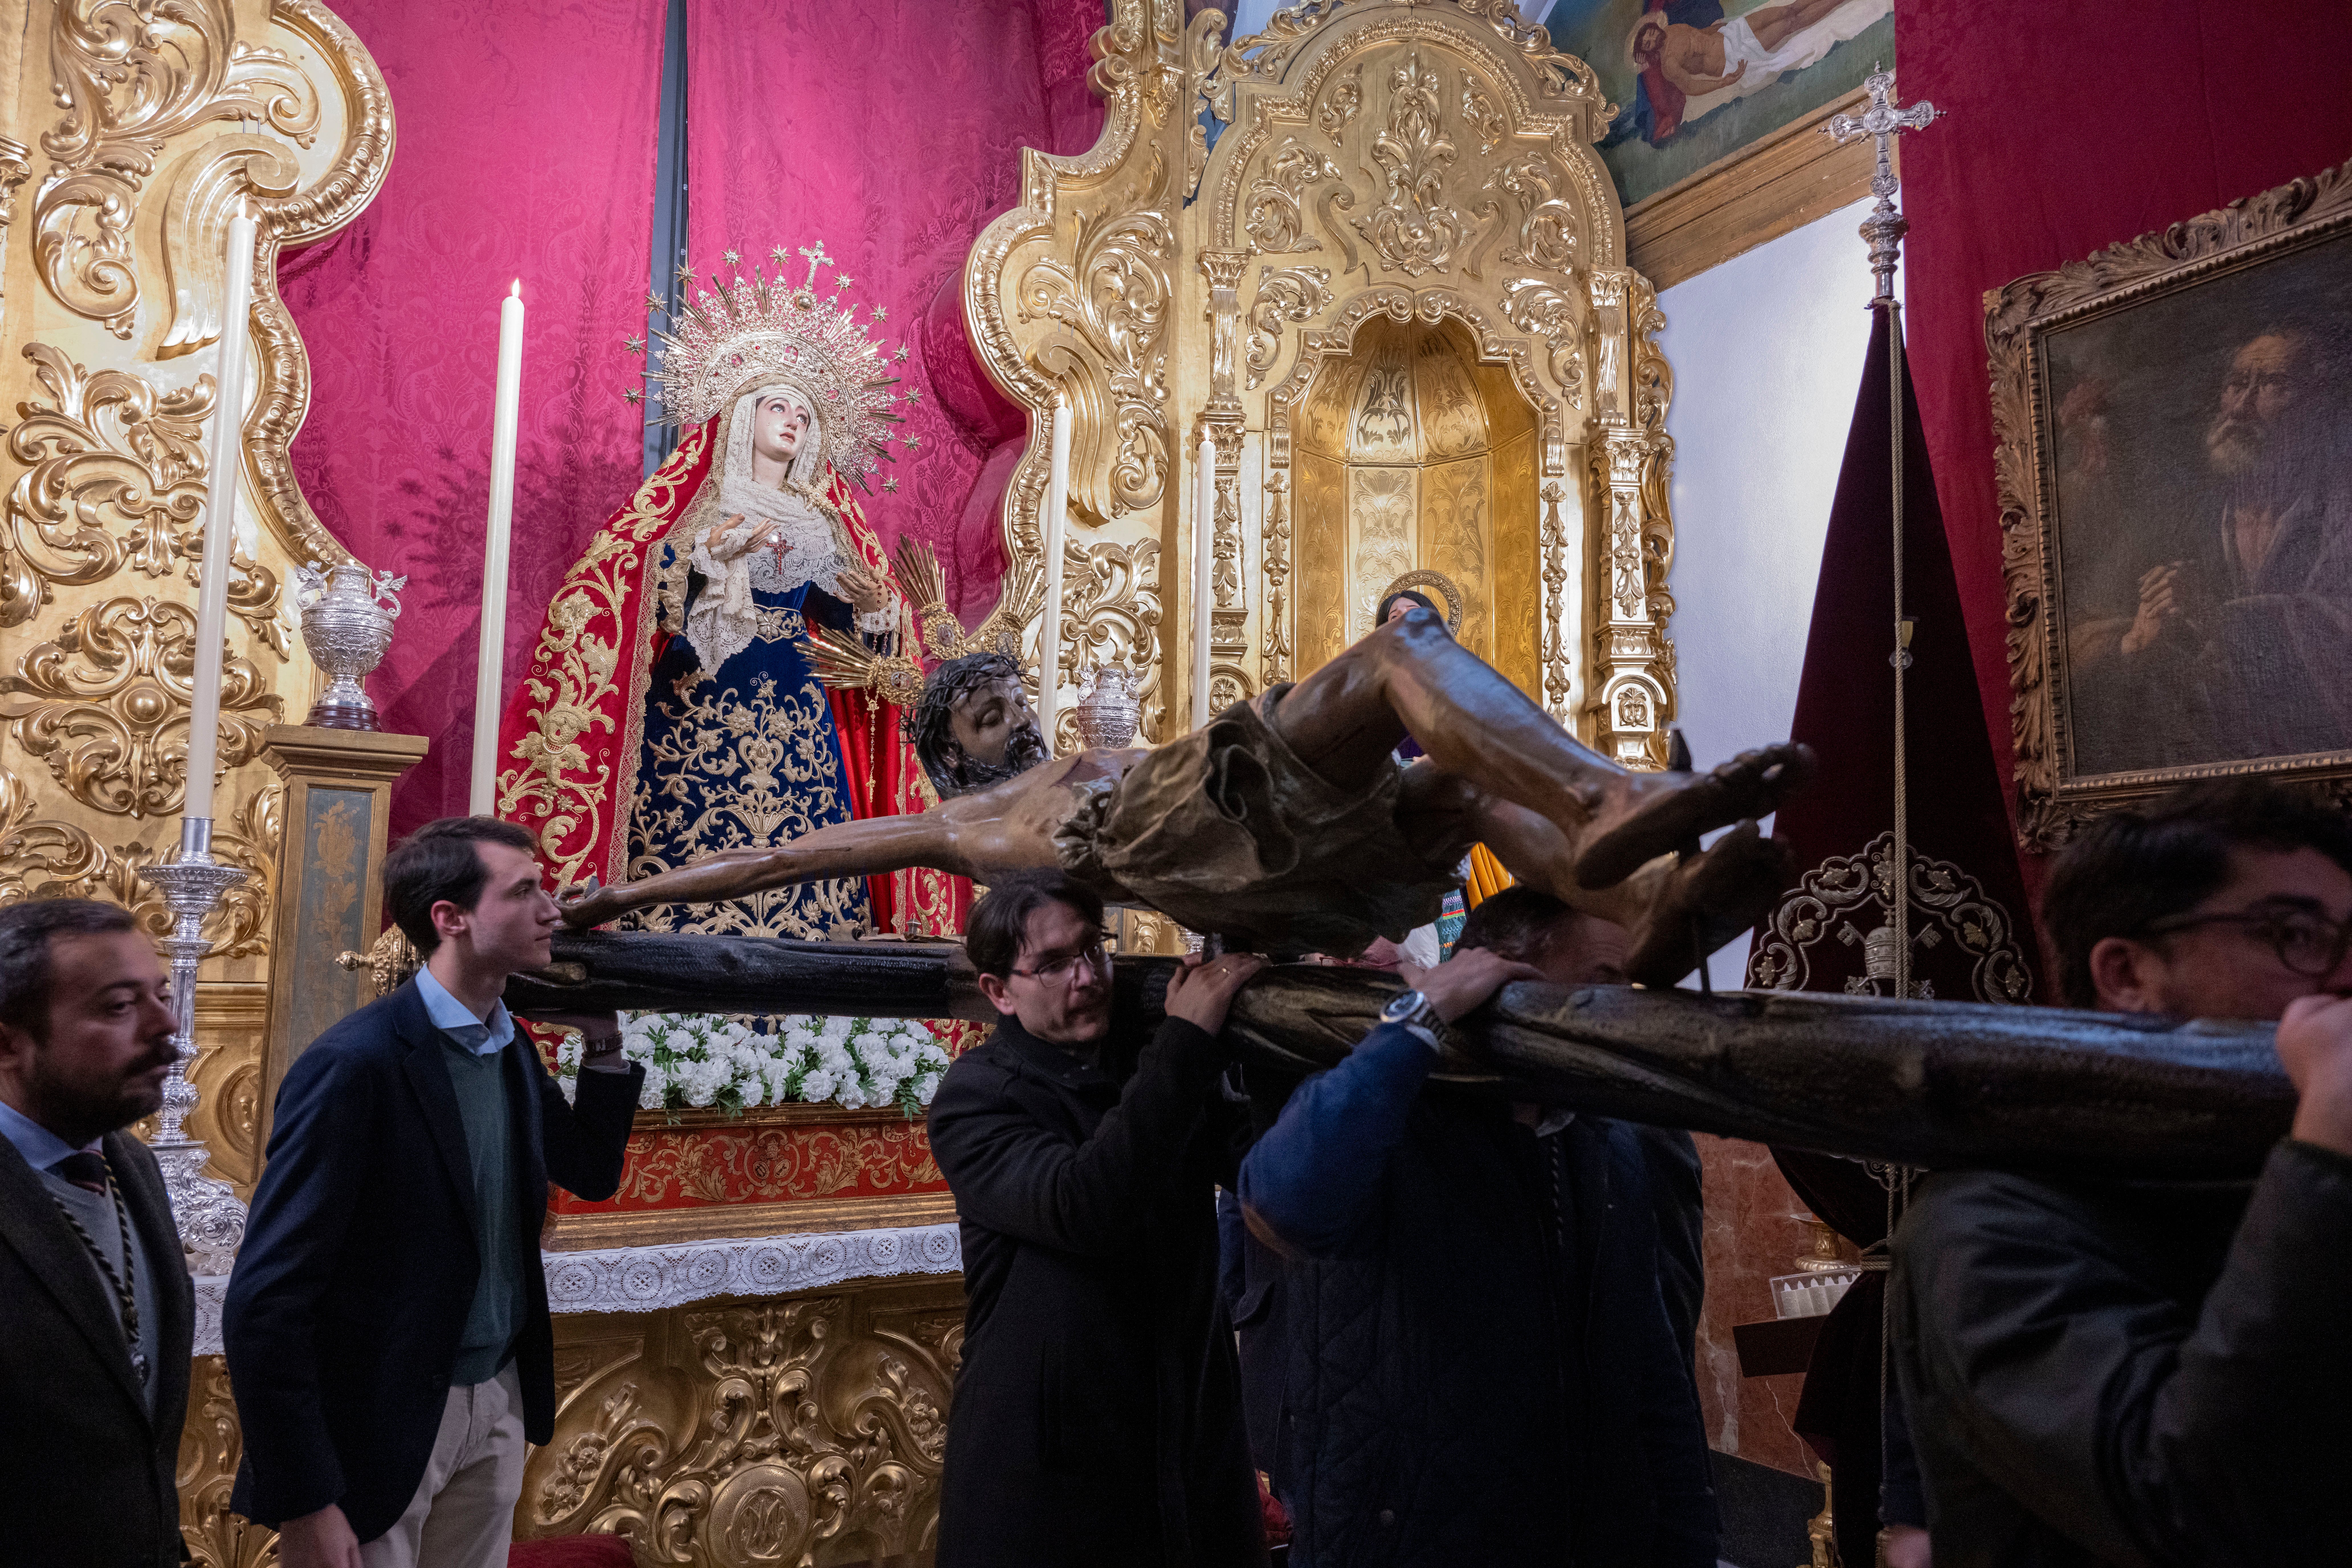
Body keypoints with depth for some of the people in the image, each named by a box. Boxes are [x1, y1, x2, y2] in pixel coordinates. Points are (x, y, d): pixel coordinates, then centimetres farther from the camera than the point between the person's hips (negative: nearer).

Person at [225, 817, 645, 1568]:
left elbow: (592, 1174, 16)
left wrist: (604, 1042, 2)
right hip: (382, 1423, -7)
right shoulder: (356, 1063, -21)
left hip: (500, 1401, 7)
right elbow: (265, 1301, -21)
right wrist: (303, 1505, -19)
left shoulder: (512, 1048, 3)